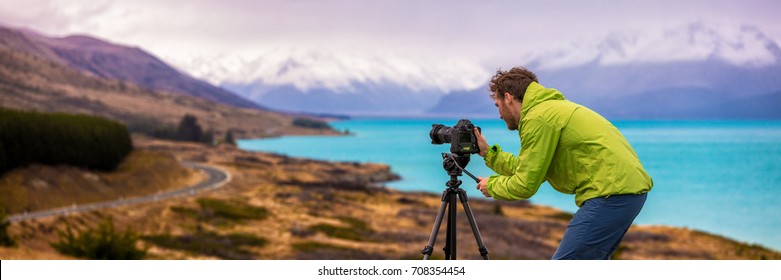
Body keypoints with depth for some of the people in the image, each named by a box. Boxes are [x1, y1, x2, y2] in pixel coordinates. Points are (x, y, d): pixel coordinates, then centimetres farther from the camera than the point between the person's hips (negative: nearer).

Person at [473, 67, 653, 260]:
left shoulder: (537, 117, -9)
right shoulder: (553, 109, 21)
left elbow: (525, 185, -8)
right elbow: (527, 170, 21)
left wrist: (491, 185, 9)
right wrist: (488, 153, 26)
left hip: (611, 194, -10)